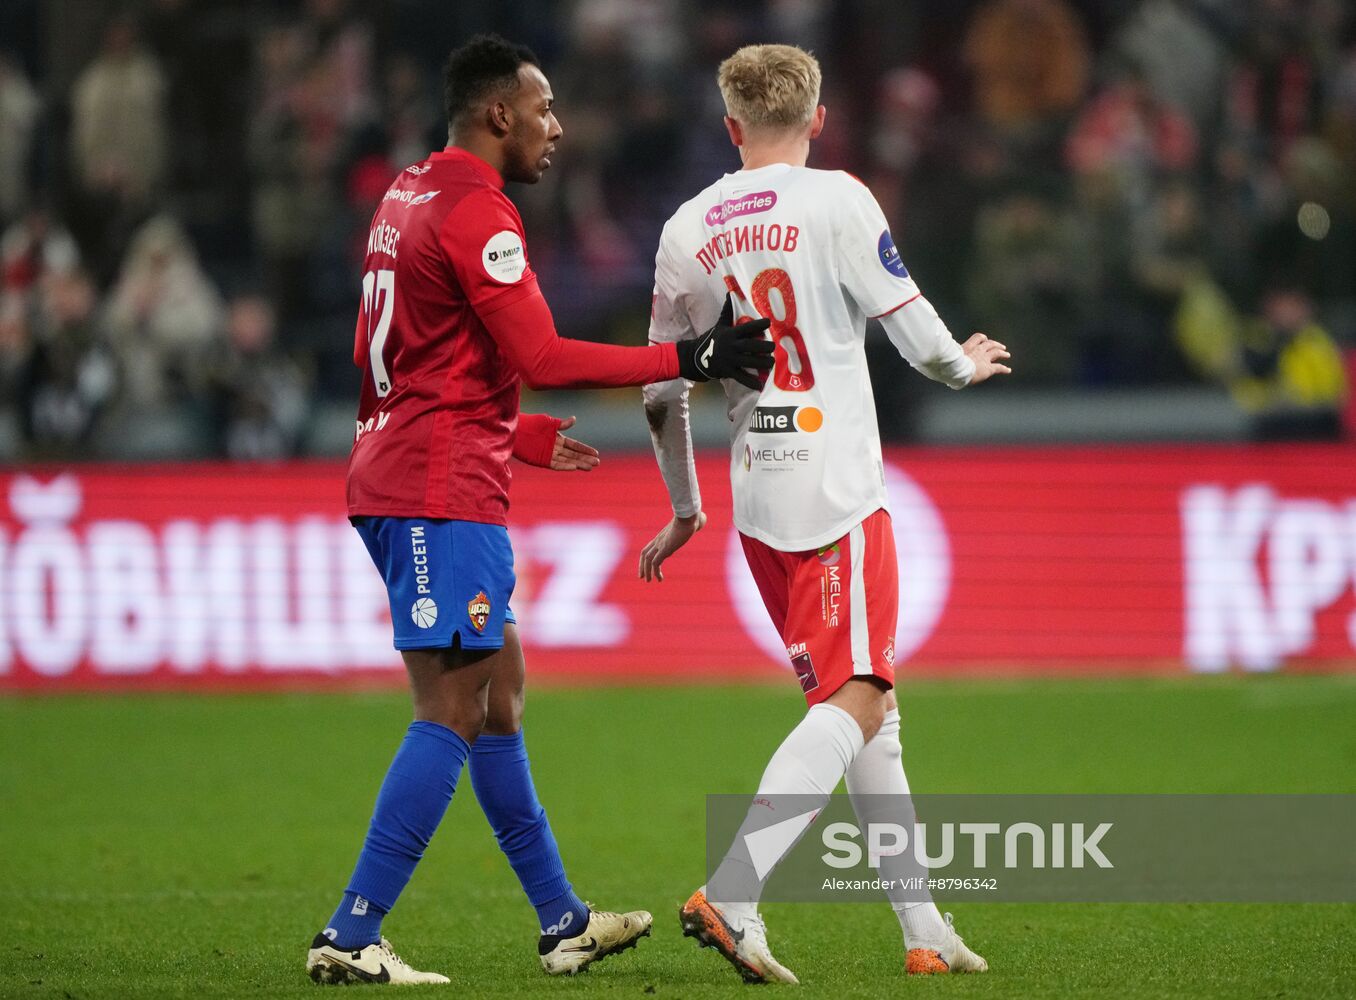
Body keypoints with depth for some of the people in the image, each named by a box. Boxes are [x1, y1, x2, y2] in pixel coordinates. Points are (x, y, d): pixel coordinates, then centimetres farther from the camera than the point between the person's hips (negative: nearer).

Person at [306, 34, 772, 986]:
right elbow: (540, 358, -18)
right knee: (453, 714, -9)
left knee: (500, 689, 16)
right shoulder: (475, 211, -14)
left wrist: (528, 439, 28)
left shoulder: (406, 198, 17)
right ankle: (352, 937, -12)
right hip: (444, 491, -10)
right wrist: (688, 360, -15)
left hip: (393, 477, 10)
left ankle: (563, 922, 22)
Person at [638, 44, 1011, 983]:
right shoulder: (836, 201, -7)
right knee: (856, 702, -9)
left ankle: (925, 930, 16)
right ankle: (731, 894, -26)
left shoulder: (687, 229, 9)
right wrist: (965, 366, 16)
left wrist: (686, 509, 27)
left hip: (758, 499, 6)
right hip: (838, 488, -6)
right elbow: (916, 332, -7)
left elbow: (663, 391, 14)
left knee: (868, 708, 14)